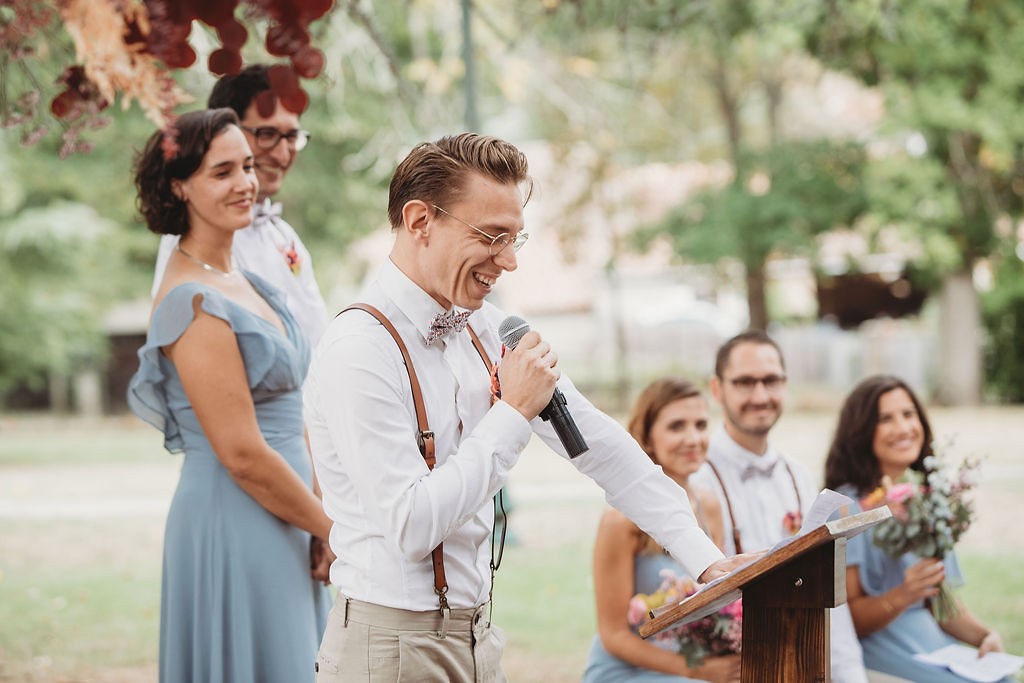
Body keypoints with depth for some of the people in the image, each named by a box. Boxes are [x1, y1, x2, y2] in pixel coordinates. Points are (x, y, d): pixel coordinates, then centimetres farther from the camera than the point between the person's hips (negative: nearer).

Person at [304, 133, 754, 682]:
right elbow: (409, 525, -24)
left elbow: (598, 445, 8)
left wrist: (707, 559, 4)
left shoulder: (485, 330, 6)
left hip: (475, 636, 7)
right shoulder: (360, 352, -18)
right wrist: (513, 413, -19)